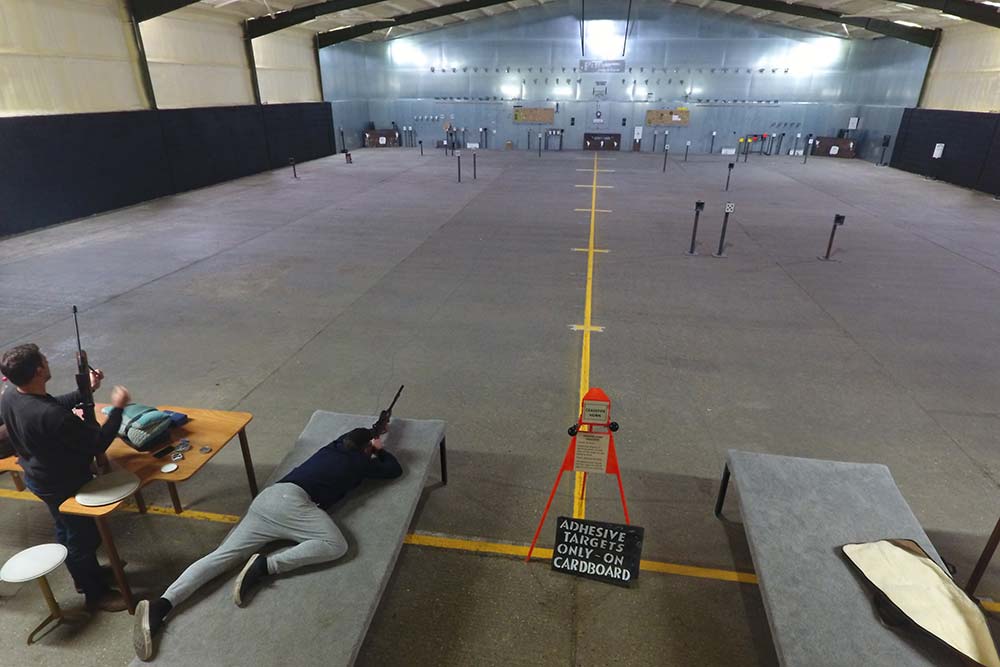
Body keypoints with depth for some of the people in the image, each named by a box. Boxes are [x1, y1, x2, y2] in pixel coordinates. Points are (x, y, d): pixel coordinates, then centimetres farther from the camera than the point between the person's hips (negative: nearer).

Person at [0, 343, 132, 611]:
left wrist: (86, 391, 3)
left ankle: (84, 576, 50)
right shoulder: (51, 416, -40)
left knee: (66, 530, 28)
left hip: (38, 477, 9)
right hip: (64, 485, -9)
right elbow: (98, 443, -30)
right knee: (83, 538, 12)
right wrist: (117, 408, -23)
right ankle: (96, 593, 32)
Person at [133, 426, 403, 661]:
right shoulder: (360, 460, 12)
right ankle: (266, 565, -24)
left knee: (223, 555, -4)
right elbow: (395, 469, 26)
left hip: (266, 497, 8)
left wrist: (369, 433, 60)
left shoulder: (332, 448, 29)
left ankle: (161, 604, -20)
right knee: (335, 544, -17)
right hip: (290, 499, -8)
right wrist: (379, 450, 42)